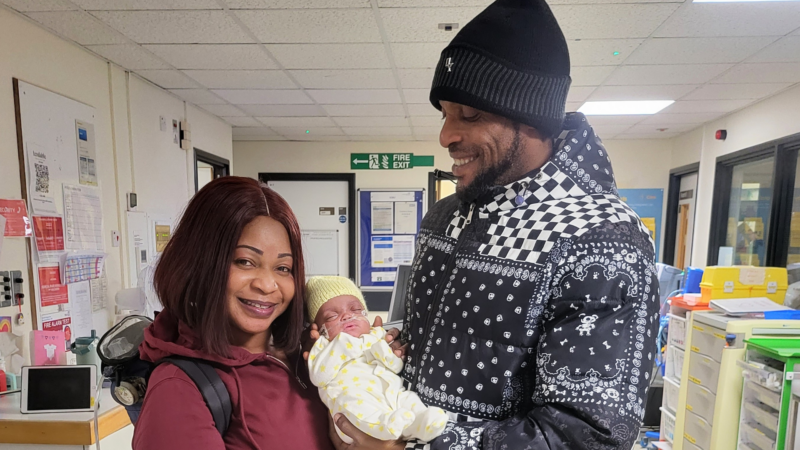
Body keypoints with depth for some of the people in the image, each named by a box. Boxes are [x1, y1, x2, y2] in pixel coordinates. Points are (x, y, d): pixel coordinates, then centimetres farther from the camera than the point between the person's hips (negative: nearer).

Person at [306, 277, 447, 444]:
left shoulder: (375, 339, 28)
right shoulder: (325, 347, 17)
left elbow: (397, 367, 18)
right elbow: (319, 377, -3)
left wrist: (378, 344, 1)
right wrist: (342, 345, -8)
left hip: (392, 394, 6)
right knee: (349, 402, -32)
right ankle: (384, 424, -50)